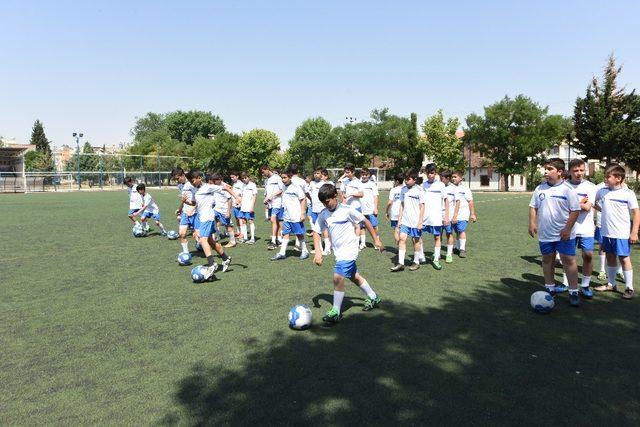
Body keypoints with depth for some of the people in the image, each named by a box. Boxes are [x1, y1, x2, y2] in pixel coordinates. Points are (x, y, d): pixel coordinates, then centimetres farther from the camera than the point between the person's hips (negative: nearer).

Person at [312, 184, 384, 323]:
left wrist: (376, 240, 1)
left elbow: (365, 221, -3)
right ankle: (374, 298, 39)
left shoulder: (347, 210, -13)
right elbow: (316, 232, 5)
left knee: (337, 277, -19)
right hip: (338, 252, 7)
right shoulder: (323, 215, 0)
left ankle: (336, 312, -9)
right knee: (354, 277, 19)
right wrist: (317, 251, -9)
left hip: (349, 249, -7)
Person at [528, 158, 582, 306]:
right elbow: (533, 207, 11)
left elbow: (575, 211, -8)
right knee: (547, 260, 14)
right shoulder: (540, 189, 5)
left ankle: (573, 292, 7)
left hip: (564, 234, -4)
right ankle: (550, 288, 29)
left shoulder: (568, 190, -8)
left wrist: (568, 229, -13)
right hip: (545, 234, 4)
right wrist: (532, 223, 0)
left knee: (569, 261, -2)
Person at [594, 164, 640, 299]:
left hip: (622, 233, -5)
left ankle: (629, 288, 9)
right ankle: (611, 284, 27)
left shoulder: (628, 193, -9)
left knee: (624, 258, 0)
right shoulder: (602, 191, 3)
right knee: (610, 257, 14)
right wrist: (599, 208, 5)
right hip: (606, 232, 5)